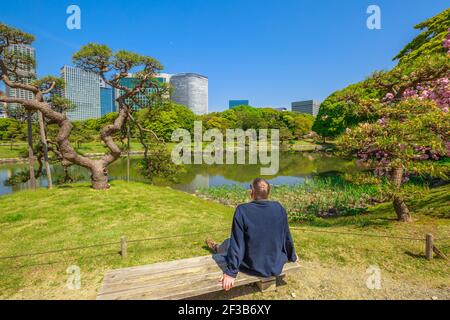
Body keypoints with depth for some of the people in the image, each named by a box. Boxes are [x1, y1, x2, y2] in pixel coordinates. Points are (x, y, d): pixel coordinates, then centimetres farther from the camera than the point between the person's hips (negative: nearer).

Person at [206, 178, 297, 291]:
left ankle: (216, 248, 56)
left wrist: (231, 272, -9)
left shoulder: (242, 210, -22)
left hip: (253, 268, -3)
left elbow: (237, 244, -19)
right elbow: (286, 237, 1)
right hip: (276, 267, 3)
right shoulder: (279, 208, -11)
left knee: (229, 243, 23)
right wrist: (292, 257, 18)